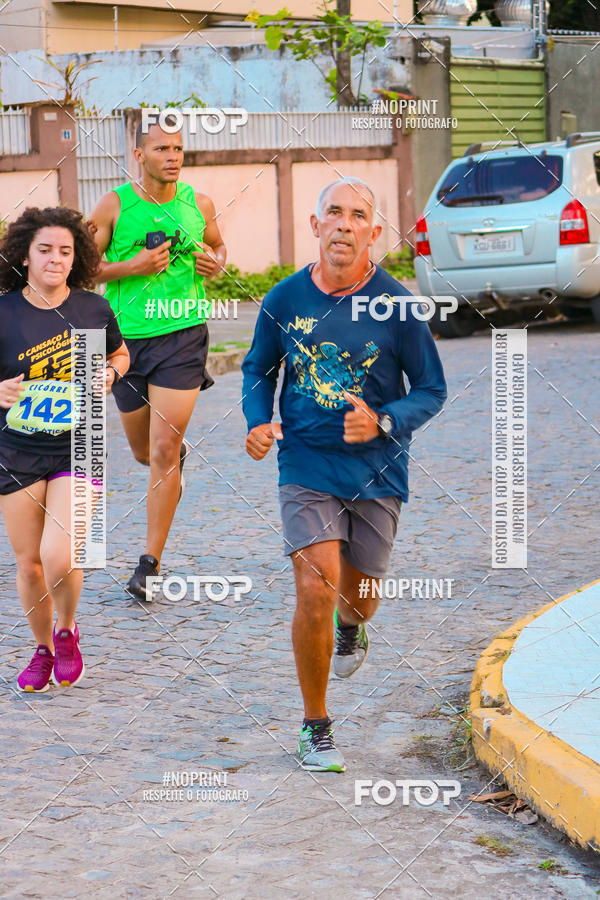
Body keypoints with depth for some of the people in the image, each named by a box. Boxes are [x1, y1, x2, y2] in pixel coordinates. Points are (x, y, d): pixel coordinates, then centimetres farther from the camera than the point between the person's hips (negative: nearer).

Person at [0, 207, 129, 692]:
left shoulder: (93, 308, -1)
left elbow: (120, 354, 18)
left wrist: (109, 373, -4)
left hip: (77, 448, -1)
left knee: (59, 557, -15)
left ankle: (68, 632, 16)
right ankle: (43, 647, 33)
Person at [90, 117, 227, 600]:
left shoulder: (199, 205, 2)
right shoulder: (114, 206, -4)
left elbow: (218, 246, 21)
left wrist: (217, 263, -2)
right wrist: (133, 266, -16)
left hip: (183, 334, -1)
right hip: (128, 339, 1)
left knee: (164, 450, -10)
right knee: (144, 450, 14)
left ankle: (150, 562, -3)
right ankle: (177, 460, 53)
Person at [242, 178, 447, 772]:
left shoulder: (396, 306, -9)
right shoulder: (285, 299, -4)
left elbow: (431, 390, 0)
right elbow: (258, 368, 13)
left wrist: (382, 423, -19)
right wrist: (258, 423, -6)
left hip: (377, 471, 1)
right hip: (306, 466, 0)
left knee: (359, 596, 14)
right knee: (315, 591, -14)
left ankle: (351, 622, 55)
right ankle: (315, 728, 3)